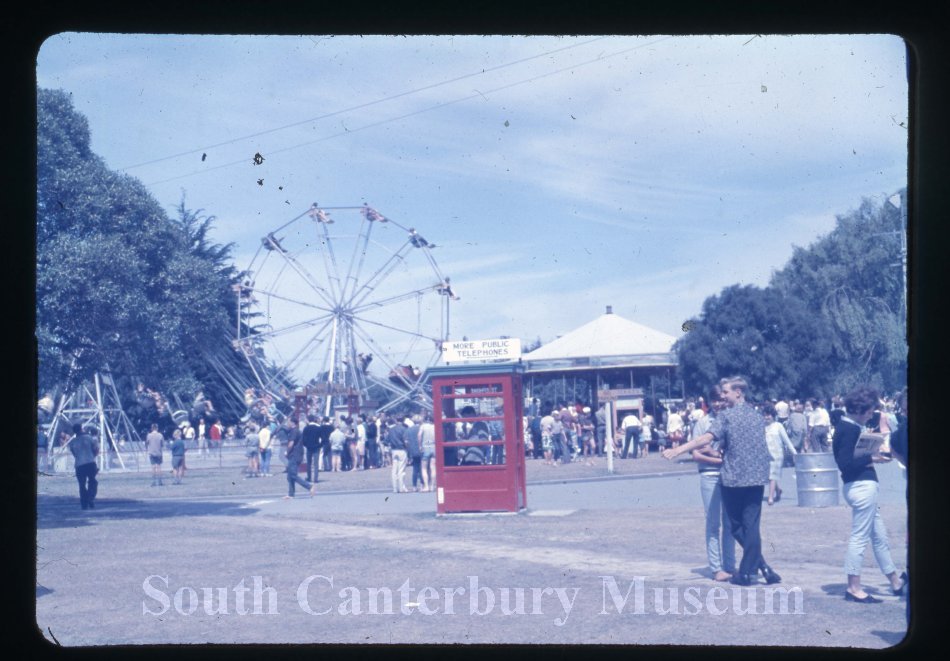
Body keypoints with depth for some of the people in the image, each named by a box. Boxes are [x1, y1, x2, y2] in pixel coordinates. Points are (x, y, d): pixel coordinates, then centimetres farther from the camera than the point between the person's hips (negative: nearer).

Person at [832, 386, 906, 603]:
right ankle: (853, 588, 3)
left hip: (862, 485, 11)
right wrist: (871, 458, -16)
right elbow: (844, 463, -24)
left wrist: (872, 456, 8)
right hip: (861, 486, -11)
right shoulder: (850, 429, -18)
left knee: (879, 536, 19)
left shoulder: (847, 426, 12)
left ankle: (895, 581, 30)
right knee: (860, 537, -3)